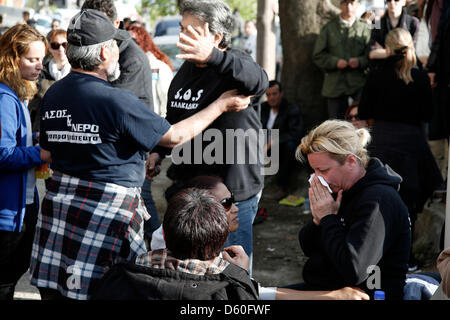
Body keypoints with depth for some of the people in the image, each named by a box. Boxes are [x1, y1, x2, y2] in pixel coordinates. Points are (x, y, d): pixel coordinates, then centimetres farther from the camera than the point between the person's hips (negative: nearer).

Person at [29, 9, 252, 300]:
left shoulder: (53, 94, 5)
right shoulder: (116, 100, -17)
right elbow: (174, 136, -8)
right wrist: (221, 105, 3)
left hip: (59, 200, 7)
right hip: (107, 208, -7)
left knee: (56, 292, 11)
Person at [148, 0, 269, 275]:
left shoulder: (233, 65, -16)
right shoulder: (186, 69, 9)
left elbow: (258, 82, -42)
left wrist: (212, 56, -57)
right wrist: (160, 151, 12)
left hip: (232, 191, -8)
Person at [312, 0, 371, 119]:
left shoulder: (365, 28, 8)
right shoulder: (329, 28, 9)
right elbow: (318, 56, 5)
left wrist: (360, 61, -16)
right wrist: (335, 62, -11)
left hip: (358, 85, -1)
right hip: (335, 86, 1)